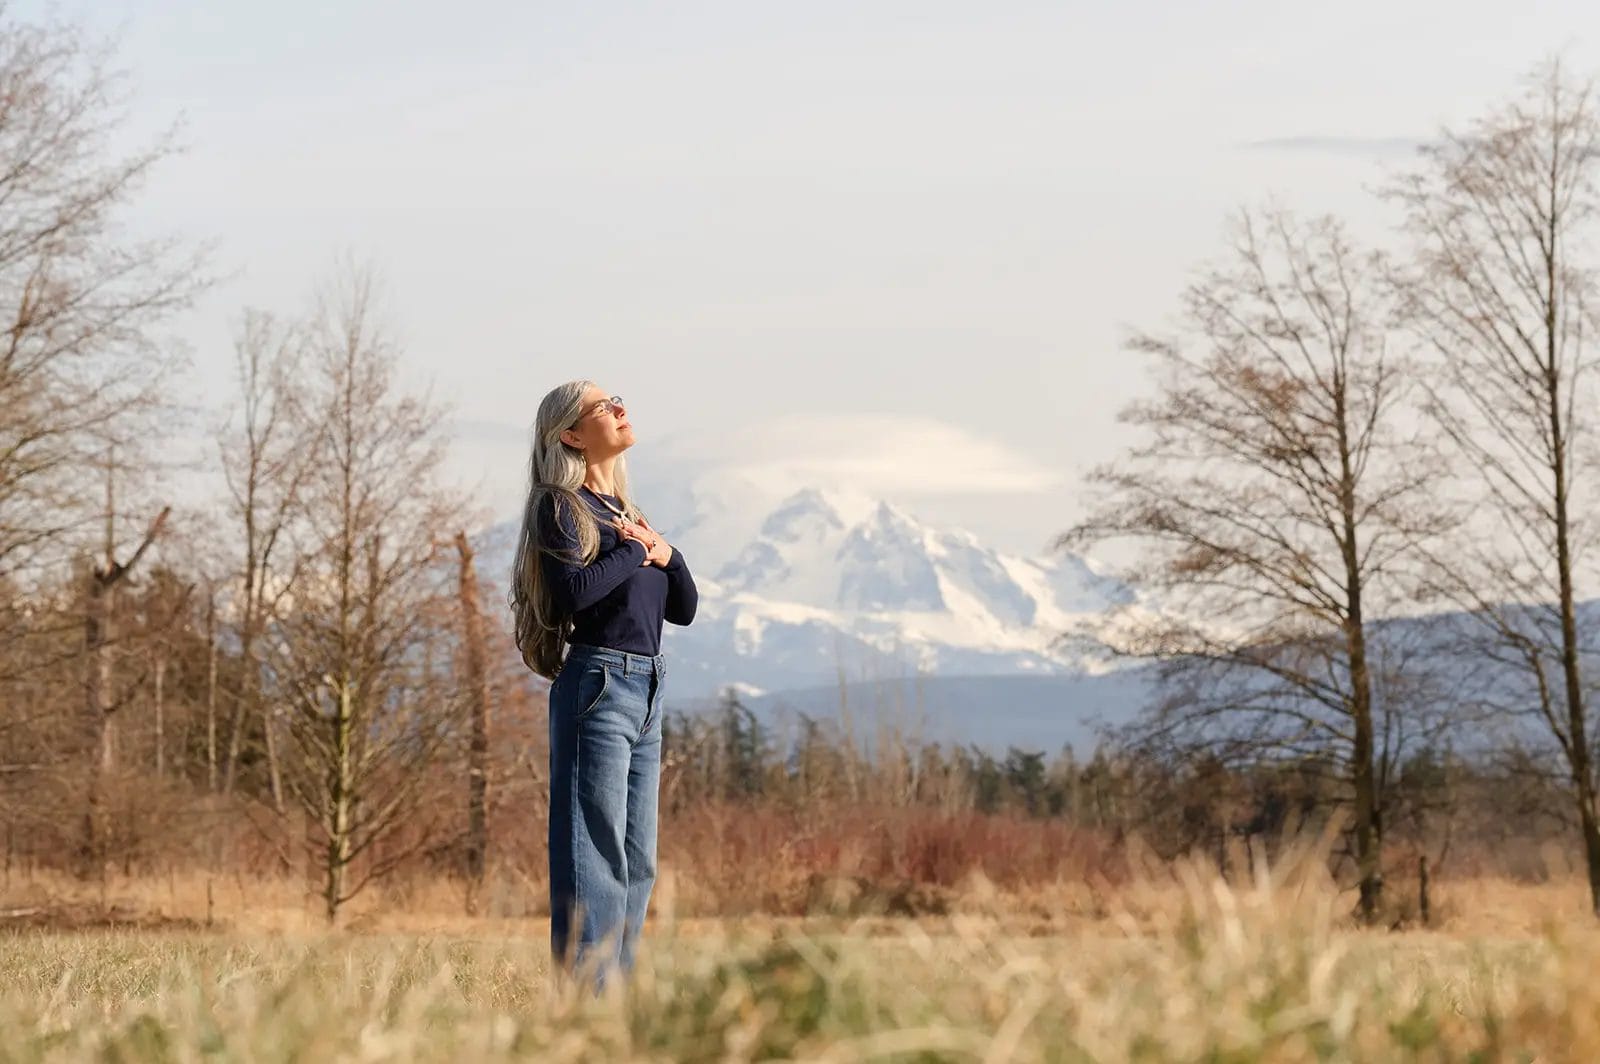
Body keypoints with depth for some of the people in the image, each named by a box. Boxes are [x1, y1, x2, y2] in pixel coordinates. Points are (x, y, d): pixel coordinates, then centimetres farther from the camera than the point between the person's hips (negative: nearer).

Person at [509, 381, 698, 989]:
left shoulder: (626, 511, 19)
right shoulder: (560, 506, -4)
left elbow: (685, 608, 17)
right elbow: (575, 591, -21)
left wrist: (664, 554, 0)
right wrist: (634, 550, -7)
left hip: (646, 692, 9)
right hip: (597, 684, -8)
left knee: (637, 860, 9)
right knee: (595, 851, -10)